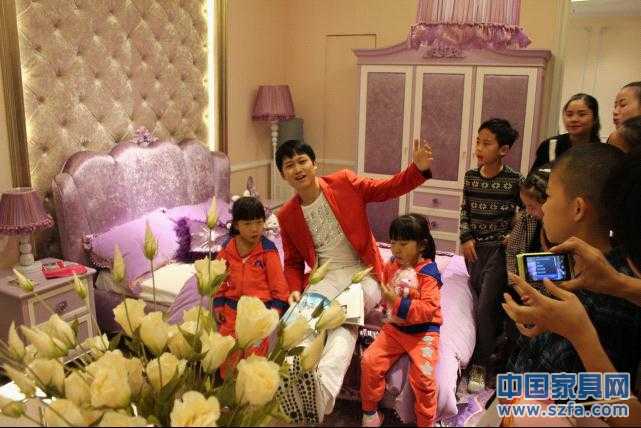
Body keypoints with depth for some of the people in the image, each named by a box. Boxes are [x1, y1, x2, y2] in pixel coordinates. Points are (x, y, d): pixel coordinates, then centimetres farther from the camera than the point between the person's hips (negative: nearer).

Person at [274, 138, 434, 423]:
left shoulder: (344, 182, 0)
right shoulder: (287, 216, 6)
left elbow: (388, 189, 6)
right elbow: (293, 262, 14)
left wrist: (418, 169, -12)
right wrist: (295, 290, -6)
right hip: (326, 277, 1)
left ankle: (321, 386, -50)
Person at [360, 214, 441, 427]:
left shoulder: (428, 272, -16)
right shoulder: (391, 265, 2)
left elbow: (428, 310, -25)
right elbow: (383, 293, 22)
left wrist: (397, 303, -30)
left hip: (423, 331, -5)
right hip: (395, 327, 5)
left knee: (422, 377, -22)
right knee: (369, 361, -10)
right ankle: (370, 410, 13)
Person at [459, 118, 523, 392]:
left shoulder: (513, 180, -11)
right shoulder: (471, 176, 1)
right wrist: (466, 238, -2)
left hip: (500, 249, -4)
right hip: (475, 247, 4)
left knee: (486, 307, -7)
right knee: (482, 304, 12)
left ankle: (480, 366, 6)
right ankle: (492, 348, 32)